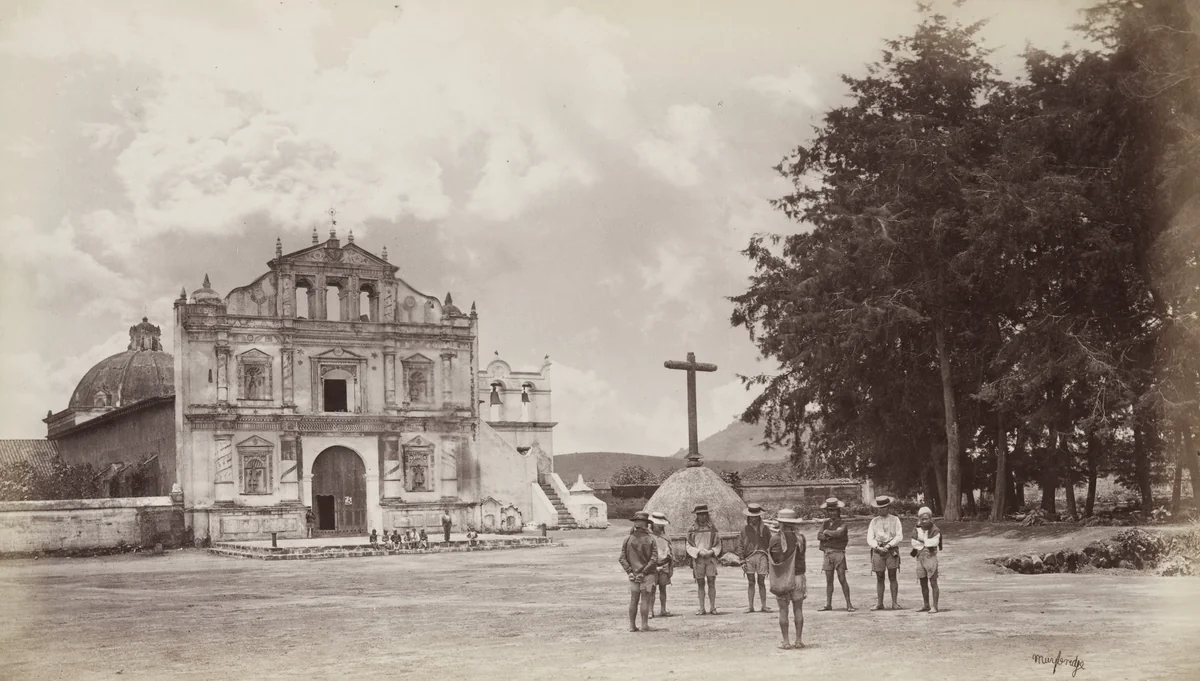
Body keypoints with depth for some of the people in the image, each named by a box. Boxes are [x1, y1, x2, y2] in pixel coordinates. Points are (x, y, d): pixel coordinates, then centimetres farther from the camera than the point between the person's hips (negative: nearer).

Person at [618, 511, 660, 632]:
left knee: (633, 600, 10)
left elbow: (622, 558, -3)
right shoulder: (650, 540, -8)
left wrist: (629, 571, -5)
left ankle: (632, 625, 12)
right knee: (645, 600, 2)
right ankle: (644, 625, 3)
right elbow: (654, 559, -14)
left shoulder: (628, 539, -1)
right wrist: (644, 572, -11)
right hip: (647, 574, -3)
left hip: (633, 574, 3)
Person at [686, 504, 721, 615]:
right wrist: (699, 552, -11)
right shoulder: (692, 530, 6)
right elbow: (689, 546, 5)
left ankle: (712, 608, -3)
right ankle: (702, 608, 6)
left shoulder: (712, 528, 7)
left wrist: (712, 551, -9)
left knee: (711, 583, -6)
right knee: (700, 584, 2)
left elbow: (718, 544, 10)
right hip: (697, 559, 0)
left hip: (711, 558, 0)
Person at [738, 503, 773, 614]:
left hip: (762, 557, 0)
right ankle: (750, 606, 6)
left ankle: (764, 606, 7)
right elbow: (740, 546, 7)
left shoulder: (764, 529, 10)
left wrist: (770, 561, 5)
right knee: (750, 583, 2)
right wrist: (742, 561, -1)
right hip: (749, 558, 0)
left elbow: (770, 545, 11)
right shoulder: (745, 529, 9)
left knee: (761, 583, 2)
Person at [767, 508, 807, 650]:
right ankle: (799, 640, 10)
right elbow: (801, 556, 8)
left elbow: (774, 559, -11)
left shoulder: (776, 539, -12)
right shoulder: (800, 537, -1)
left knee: (783, 611, 3)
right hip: (798, 576, 3)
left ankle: (786, 642, 3)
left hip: (782, 578, -3)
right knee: (798, 609, 9)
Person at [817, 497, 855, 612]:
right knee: (829, 581, 8)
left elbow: (839, 533, -19)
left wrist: (827, 532, -4)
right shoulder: (825, 523, 14)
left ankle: (848, 604, -4)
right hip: (828, 554, 5)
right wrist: (830, 535, -14)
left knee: (842, 579, -7)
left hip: (838, 553, -5)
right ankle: (828, 605, 12)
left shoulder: (842, 523, 0)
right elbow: (819, 536, 1)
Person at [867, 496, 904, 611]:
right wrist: (878, 547, -12)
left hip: (891, 550, -2)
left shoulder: (895, 520, 6)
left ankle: (894, 603, -1)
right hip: (877, 551, 2)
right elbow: (870, 539, 5)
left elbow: (899, 536, -2)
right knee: (879, 578, 3)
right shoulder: (874, 521, 12)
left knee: (892, 577, -5)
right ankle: (879, 603, 7)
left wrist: (888, 546, -12)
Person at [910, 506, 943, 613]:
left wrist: (921, 540, -7)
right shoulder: (917, 530, 8)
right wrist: (926, 543, -12)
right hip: (920, 558, 5)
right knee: (923, 584, 10)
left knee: (933, 583, -5)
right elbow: (914, 543, -4)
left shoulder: (935, 531, -5)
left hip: (931, 557, -5)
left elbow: (934, 542, -19)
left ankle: (935, 606, -4)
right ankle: (926, 606, 19)